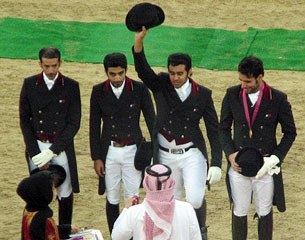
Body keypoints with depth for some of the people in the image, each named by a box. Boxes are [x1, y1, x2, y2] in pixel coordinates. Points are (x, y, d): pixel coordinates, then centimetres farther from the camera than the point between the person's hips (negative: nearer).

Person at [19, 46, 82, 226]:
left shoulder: (71, 87, -3)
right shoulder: (30, 84, 1)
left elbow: (74, 123, -5)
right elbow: (24, 120, 3)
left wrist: (52, 151, -12)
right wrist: (35, 152, -5)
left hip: (61, 148, -1)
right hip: (37, 146, 1)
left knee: (65, 194, 4)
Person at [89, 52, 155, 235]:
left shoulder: (140, 90, -7)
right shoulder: (99, 92, -3)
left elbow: (151, 121, -2)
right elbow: (94, 126, 3)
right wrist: (96, 158, 0)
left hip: (133, 151, -1)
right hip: (109, 152, 1)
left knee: (132, 199, 0)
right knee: (112, 200, 8)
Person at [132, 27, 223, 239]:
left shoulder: (203, 94, -6)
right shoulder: (161, 85, -5)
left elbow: (214, 131, -3)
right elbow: (142, 69, -24)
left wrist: (216, 164, -9)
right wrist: (139, 41, -42)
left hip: (192, 154, -2)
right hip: (165, 156, 2)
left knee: (195, 199, -14)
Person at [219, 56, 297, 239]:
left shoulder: (278, 99, -10)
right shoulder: (232, 95, -4)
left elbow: (290, 132, 0)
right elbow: (224, 128, 6)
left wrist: (275, 159, -11)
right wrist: (230, 154, -8)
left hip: (265, 166, -1)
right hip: (238, 164, 1)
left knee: (264, 212, 11)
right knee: (239, 212, 10)